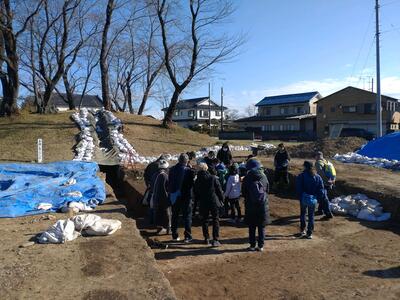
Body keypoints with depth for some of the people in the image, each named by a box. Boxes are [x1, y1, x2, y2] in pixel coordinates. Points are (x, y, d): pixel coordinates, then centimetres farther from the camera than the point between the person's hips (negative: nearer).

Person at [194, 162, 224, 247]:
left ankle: (206, 238, 23)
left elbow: (195, 194, 7)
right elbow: (219, 190, -4)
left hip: (203, 204, 2)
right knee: (215, 221, 3)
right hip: (214, 202, -2)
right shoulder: (213, 178, -7)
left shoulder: (197, 181, 0)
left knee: (204, 221, 16)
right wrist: (221, 199, 7)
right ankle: (215, 240, -3)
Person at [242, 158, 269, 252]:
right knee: (261, 227, 10)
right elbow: (267, 191, 7)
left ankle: (252, 245, 14)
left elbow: (243, 193, 0)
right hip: (263, 205, 1)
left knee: (252, 227, 9)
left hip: (250, 206, -1)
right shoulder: (264, 177, -3)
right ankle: (260, 246, 13)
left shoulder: (247, 178, -8)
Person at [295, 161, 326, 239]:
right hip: (313, 199, 1)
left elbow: (298, 189, -11)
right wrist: (318, 198, 6)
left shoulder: (301, 176, -11)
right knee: (311, 216, 10)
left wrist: (300, 198, -1)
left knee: (303, 214, 19)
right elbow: (321, 190, -3)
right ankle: (309, 233, 12)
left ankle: (302, 230, 25)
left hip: (304, 198, -1)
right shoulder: (318, 177, -4)